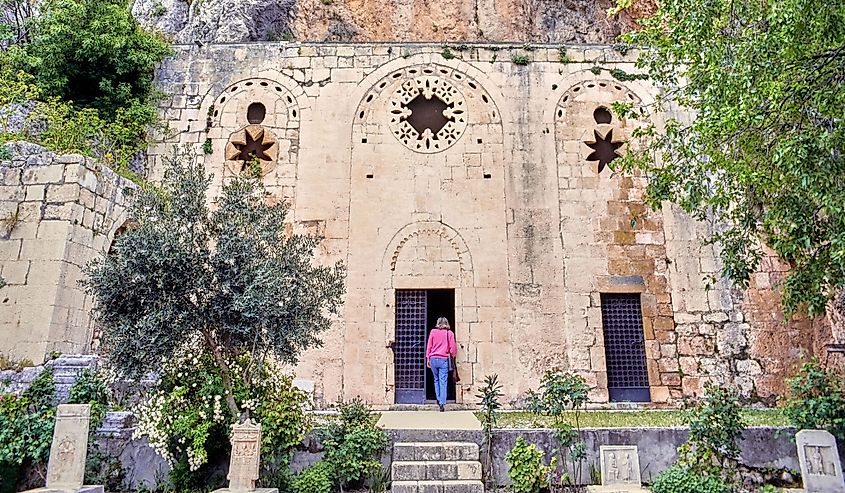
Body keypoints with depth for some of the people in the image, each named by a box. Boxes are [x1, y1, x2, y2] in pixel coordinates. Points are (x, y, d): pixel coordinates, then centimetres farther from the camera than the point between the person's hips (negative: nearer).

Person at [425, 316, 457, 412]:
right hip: (444, 359, -2)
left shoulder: (433, 331, 4)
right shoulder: (449, 333, 0)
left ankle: (439, 399, 16)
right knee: (443, 381, -1)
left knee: (436, 380, 17)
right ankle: (442, 402, -7)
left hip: (433, 359, 2)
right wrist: (453, 356, 19)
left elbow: (429, 346, 5)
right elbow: (453, 348, 1)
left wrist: (428, 358, 12)